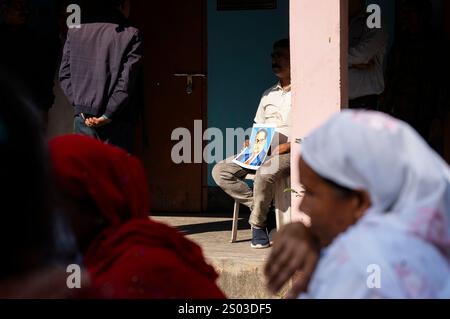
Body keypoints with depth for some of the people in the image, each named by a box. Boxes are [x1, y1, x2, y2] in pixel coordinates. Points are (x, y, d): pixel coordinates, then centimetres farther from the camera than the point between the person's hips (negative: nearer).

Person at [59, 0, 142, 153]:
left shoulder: (75, 30, 6)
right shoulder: (130, 34, -6)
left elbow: (65, 74, 4)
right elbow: (126, 82, -11)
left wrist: (80, 106, 1)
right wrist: (107, 115, -8)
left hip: (83, 117, 3)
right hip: (116, 122, -3)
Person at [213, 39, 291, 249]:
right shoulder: (269, 95, 24)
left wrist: (289, 145, -19)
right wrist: (252, 143, 4)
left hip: (289, 153, -7)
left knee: (265, 173, -39)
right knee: (220, 171, -13)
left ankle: (258, 224, -18)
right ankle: (264, 211, -14)